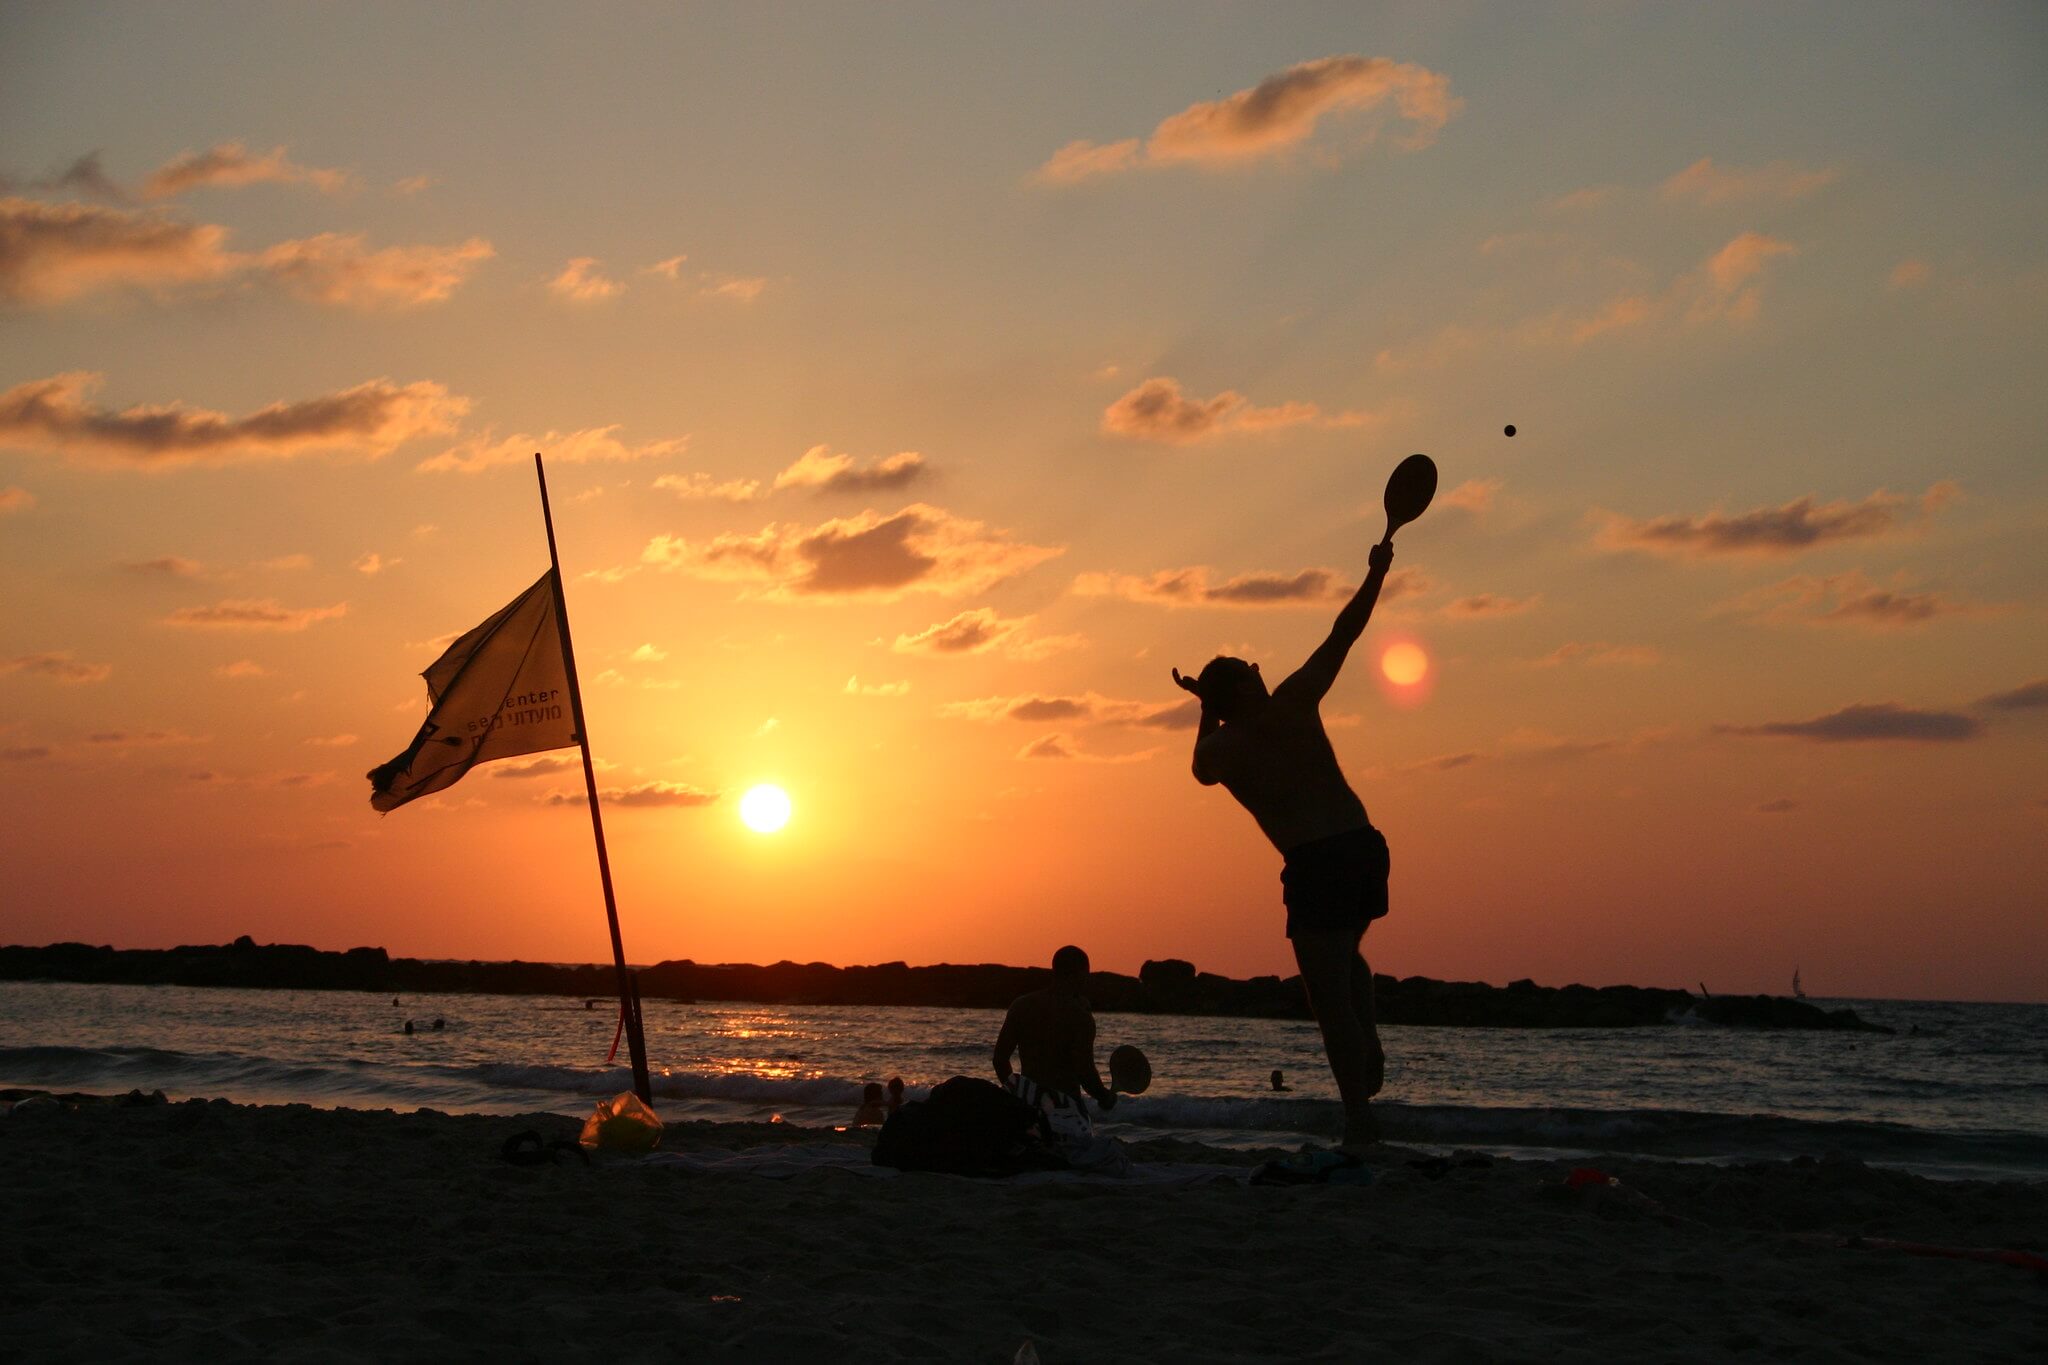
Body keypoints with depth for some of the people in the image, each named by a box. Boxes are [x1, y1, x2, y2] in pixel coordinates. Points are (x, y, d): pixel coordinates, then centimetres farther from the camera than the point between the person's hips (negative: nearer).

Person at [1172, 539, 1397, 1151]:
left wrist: (1208, 711, 29)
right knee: (1345, 956, 32)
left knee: (1329, 996, -2)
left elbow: (1204, 767, 27)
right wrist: (1376, 573, 20)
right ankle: (1369, 1042, 12)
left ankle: (1360, 1122, -5)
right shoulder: (1294, 701, 6)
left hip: (1316, 864, -5)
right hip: (1366, 846, 5)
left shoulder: (1218, 751, 1)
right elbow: (1343, 634, 12)